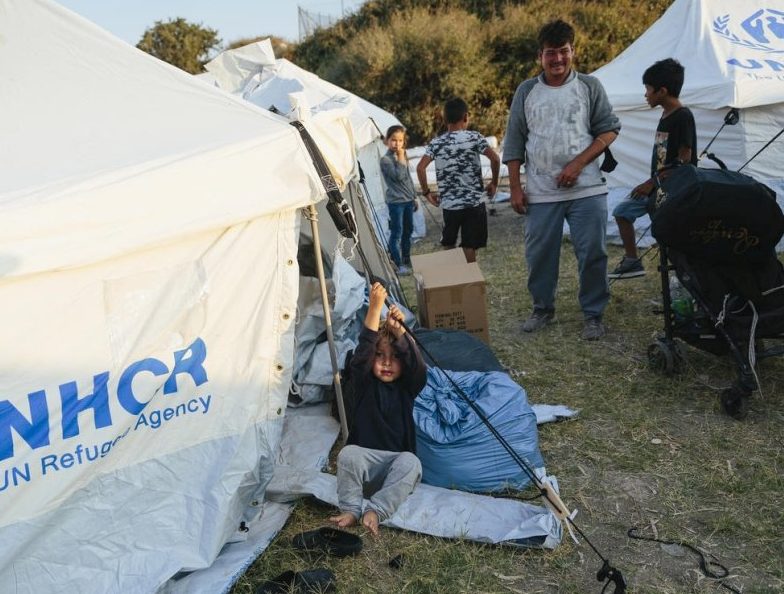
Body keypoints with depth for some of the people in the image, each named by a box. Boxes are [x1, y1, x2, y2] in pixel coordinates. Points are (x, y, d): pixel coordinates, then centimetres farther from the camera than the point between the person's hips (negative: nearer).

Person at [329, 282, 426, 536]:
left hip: (397, 464, 0)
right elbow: (363, 349, -17)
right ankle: (350, 508, -17)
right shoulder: (365, 384, 1)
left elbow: (417, 366, -18)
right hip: (366, 462, 0)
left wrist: (400, 332, -34)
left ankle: (376, 511, -30)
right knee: (348, 454, -32)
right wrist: (375, 307, -29)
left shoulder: (407, 387, 4)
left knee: (411, 462, -32)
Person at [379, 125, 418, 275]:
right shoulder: (386, 159, -13)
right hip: (396, 202, -8)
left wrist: (414, 197, 20)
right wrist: (401, 158, -19)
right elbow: (399, 176, -24)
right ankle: (398, 265, -1)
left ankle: (407, 260, 27)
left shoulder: (402, 157, 13)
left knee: (408, 230, 15)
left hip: (408, 200, 8)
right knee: (397, 233, -5)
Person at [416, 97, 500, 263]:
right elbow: (495, 159, -13)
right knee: (469, 249, 3)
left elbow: (420, 167, -8)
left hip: (448, 204, 2)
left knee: (448, 247, 18)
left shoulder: (436, 143, 3)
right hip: (474, 203, -2)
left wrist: (426, 192, 3)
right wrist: (494, 183, 1)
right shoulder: (474, 138, -3)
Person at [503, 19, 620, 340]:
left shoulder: (589, 86, 4)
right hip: (540, 193, 1)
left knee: (592, 254, 0)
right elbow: (514, 143, 8)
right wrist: (515, 187, 3)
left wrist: (578, 163, -10)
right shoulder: (526, 91, 7)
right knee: (539, 254, 7)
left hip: (587, 189, -1)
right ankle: (543, 308, 27)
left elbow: (609, 130, 3)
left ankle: (593, 314, 15)